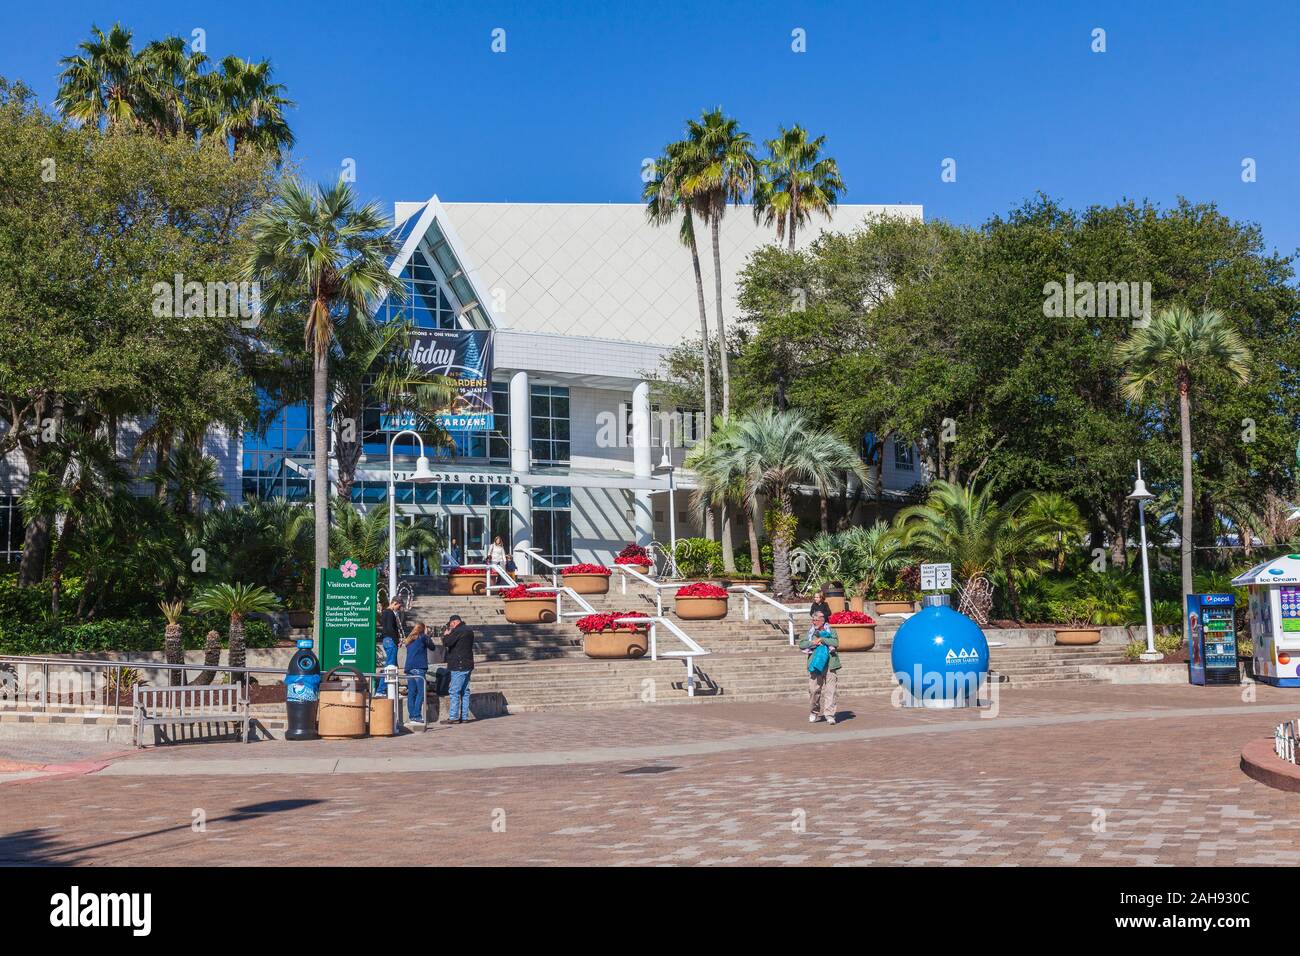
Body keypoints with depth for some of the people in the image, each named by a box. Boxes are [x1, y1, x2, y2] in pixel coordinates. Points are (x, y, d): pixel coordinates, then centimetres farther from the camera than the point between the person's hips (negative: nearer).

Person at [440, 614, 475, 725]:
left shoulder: (458, 631, -13)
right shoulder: (468, 630, 17)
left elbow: (446, 643, -15)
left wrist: (446, 635, 4)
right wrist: (449, 634, 14)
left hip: (459, 666, -9)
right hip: (467, 665, 10)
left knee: (455, 692, -7)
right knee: (465, 692, 10)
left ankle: (453, 717, -8)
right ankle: (464, 717, 11)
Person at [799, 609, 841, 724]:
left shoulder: (831, 631, 9)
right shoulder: (810, 632, 15)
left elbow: (836, 642, -8)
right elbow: (801, 645, 5)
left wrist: (822, 639, -9)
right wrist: (812, 642, -10)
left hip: (829, 665, -2)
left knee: (829, 690, -7)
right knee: (813, 690, -1)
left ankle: (829, 715, -7)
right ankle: (815, 713, 16)